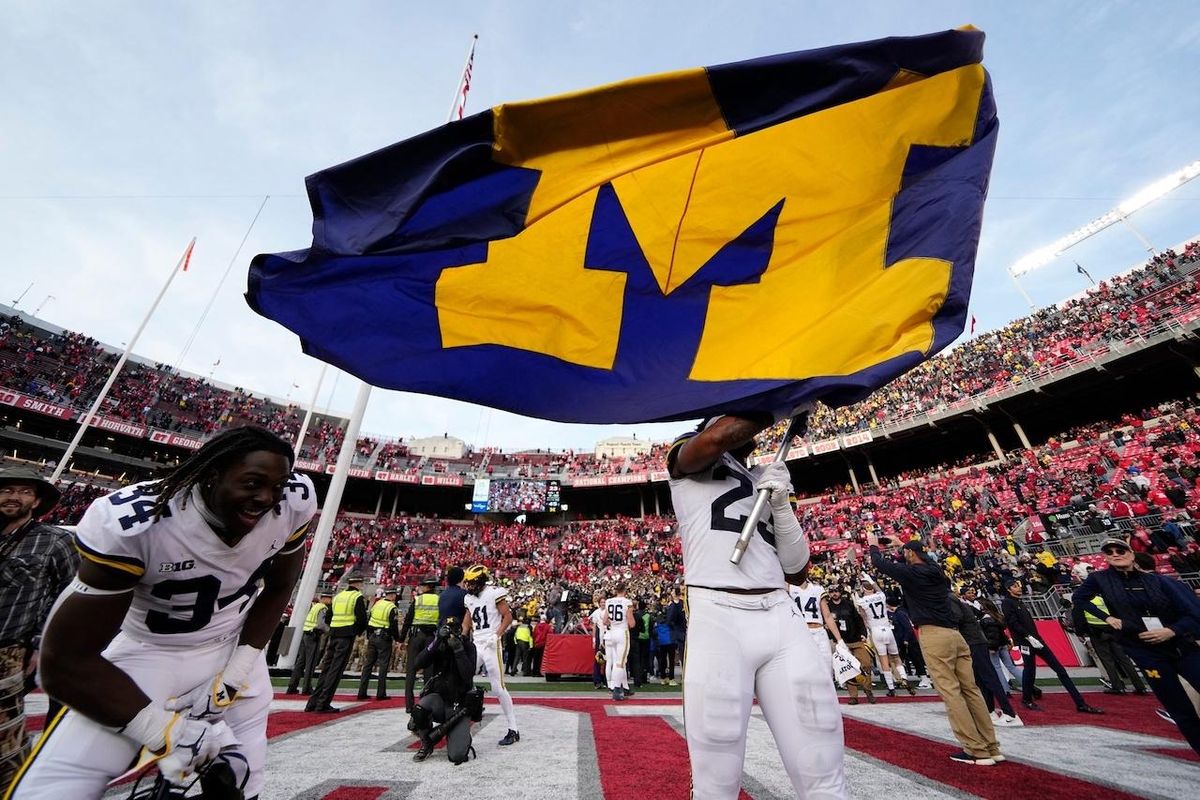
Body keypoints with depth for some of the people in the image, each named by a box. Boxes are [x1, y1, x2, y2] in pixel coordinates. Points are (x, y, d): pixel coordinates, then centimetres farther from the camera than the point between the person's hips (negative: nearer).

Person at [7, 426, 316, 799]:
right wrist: (163, 730, -26)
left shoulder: (295, 502, -22)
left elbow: (277, 589, -4)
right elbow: (66, 661, -21)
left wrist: (236, 672, -10)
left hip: (233, 649, 2)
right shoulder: (131, 521, -30)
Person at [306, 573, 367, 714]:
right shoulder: (358, 597, -7)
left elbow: (328, 617, 16)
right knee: (336, 669, -1)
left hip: (333, 634, 7)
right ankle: (323, 704, 1)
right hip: (347, 636, -7)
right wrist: (359, 632, 7)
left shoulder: (337, 596, 14)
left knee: (326, 667, 14)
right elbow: (362, 619, -13)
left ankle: (313, 702, 19)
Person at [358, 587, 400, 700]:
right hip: (384, 639, -6)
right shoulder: (392, 608, -14)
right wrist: (398, 639, 1)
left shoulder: (376, 604, 6)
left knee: (368, 664, 14)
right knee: (383, 666, 3)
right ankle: (381, 694, 7)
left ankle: (362, 692, 17)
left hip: (372, 637, 6)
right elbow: (393, 626, -14)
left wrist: (369, 637, 23)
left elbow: (368, 621, 12)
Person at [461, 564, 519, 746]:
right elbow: (467, 624, 18)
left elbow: (508, 617, -10)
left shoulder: (494, 593, -10)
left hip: (491, 645, -7)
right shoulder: (469, 598, 12)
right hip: (475, 645, 7)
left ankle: (513, 730, 7)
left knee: (498, 688, -4)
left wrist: (497, 635, -20)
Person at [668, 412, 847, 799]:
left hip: (782, 617, 6)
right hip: (717, 616, -5)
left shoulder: (766, 480, 22)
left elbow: (796, 569, 18)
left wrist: (780, 504, 3)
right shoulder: (686, 454, 7)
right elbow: (718, 438, -19)